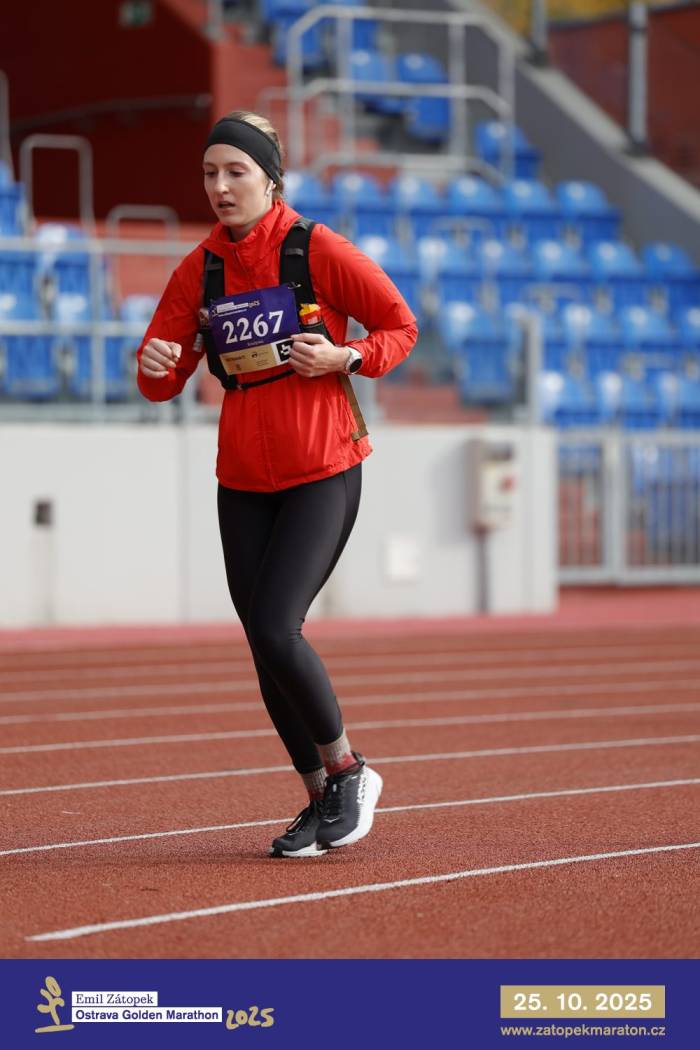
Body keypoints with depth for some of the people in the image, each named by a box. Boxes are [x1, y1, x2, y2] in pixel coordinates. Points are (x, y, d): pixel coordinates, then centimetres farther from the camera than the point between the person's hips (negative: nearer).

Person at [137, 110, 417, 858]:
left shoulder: (319, 250, -8)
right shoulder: (198, 270, 4)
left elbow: (400, 326, 0)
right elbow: (162, 383, 5)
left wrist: (344, 358, -18)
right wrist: (156, 365, -18)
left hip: (323, 473, -5)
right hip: (243, 480, 5)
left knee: (275, 630, -17)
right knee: (264, 647, 6)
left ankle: (347, 768, 6)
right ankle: (321, 797, 23)